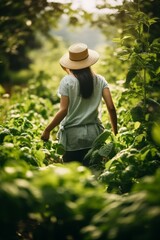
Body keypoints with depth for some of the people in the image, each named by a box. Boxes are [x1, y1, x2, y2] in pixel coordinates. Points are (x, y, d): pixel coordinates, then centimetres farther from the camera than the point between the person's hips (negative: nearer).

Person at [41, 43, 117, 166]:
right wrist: (115, 132, 8)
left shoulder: (67, 81, -8)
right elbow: (111, 107, -4)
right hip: (94, 134, 3)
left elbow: (63, 111, -12)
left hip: (72, 135, -3)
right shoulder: (100, 80, 1)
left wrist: (47, 130, -3)